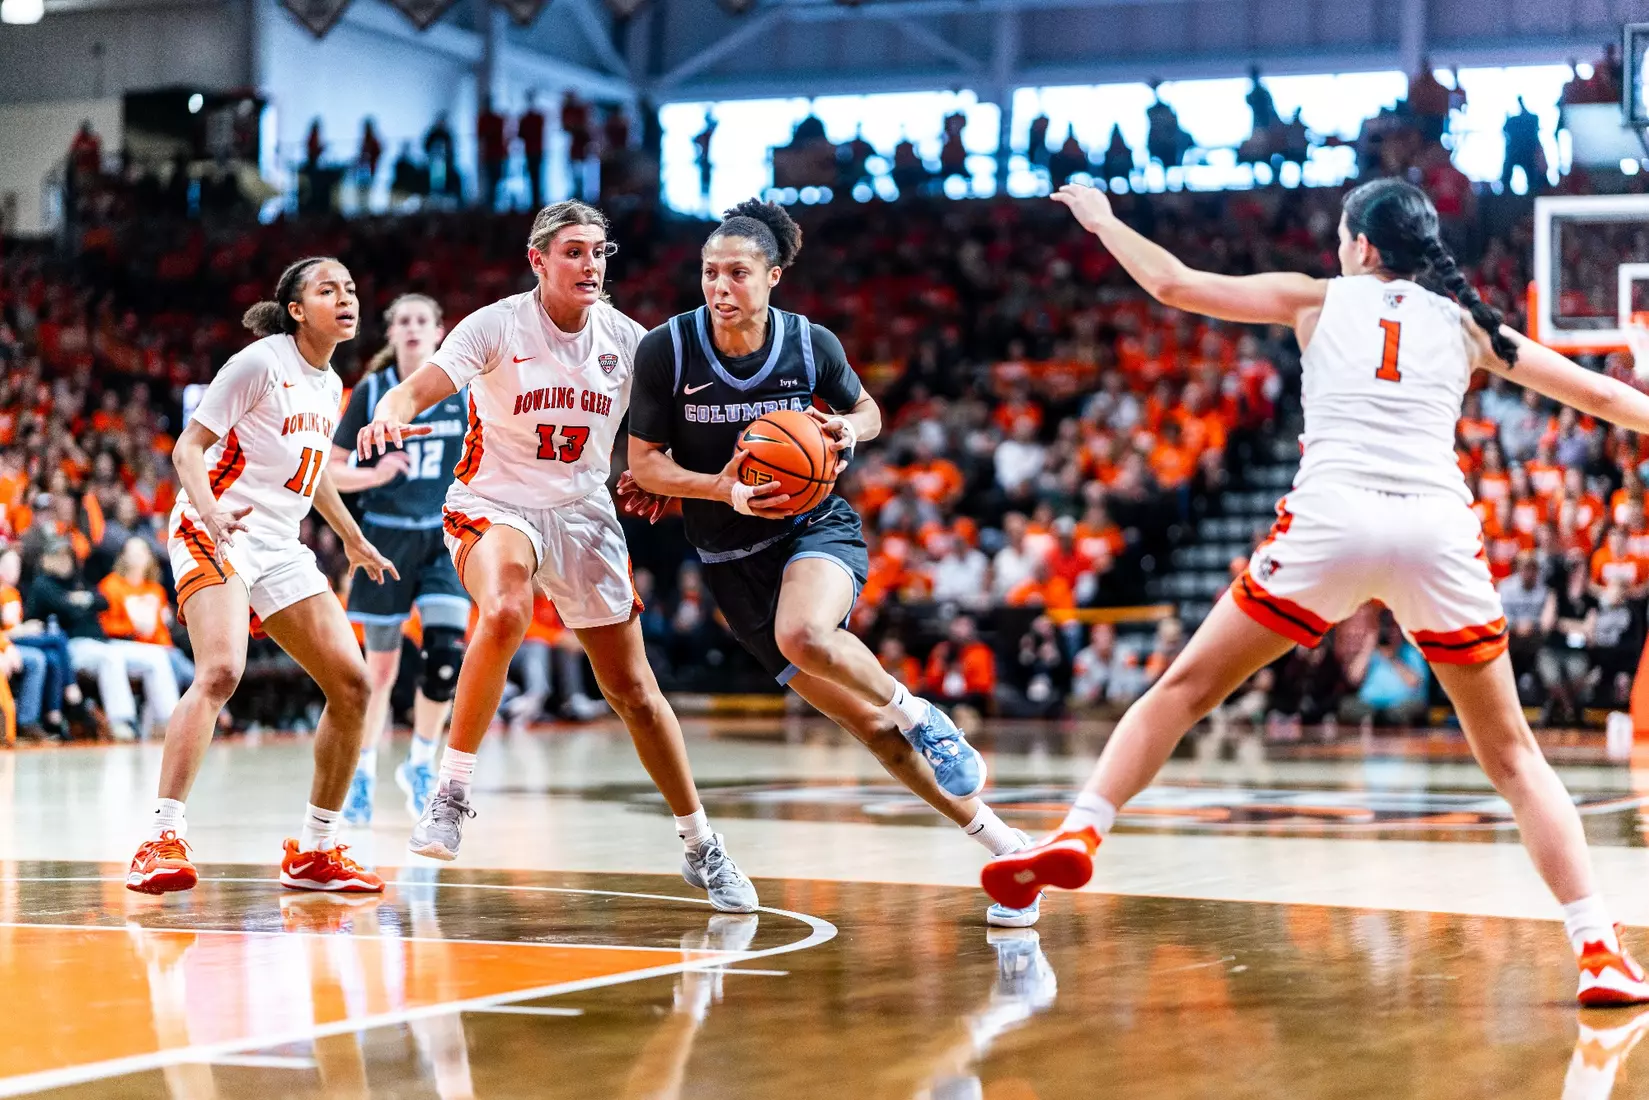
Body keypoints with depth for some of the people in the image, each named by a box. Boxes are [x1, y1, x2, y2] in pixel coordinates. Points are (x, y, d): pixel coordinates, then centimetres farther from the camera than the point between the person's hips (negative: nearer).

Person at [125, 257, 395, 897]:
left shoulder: (330, 386, 15)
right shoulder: (260, 362, -8)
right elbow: (188, 447, -10)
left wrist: (353, 540, 38)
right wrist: (210, 510, -28)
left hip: (279, 546, 8)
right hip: (214, 532, -8)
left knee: (352, 684, -1)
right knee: (221, 671, -30)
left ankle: (314, 852, 10)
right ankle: (161, 841, -31)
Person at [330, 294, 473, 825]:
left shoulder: (464, 392, 2)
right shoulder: (370, 392, -2)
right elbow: (332, 470, -1)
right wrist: (375, 474, -18)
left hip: (445, 537, 1)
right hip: (385, 537, -1)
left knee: (446, 653, -15)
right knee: (381, 667, 3)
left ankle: (420, 763, 7)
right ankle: (363, 772, 21)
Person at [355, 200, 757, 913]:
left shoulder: (627, 340, -3)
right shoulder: (499, 326, -13)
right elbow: (417, 388, -22)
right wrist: (388, 415, -45)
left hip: (583, 513, 3)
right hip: (494, 505, -3)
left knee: (632, 689, 5)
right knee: (505, 613, -36)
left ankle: (702, 849, 19)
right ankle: (451, 794, -23)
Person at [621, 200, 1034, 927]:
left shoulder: (810, 344, -9)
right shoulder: (666, 350, -12)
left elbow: (866, 410, 10)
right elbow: (644, 462, -5)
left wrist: (847, 429, -14)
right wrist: (723, 490, -22)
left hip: (817, 526, -2)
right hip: (732, 560, 2)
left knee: (804, 635, -38)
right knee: (864, 723, 1)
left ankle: (920, 715, -10)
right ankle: (996, 839, 14)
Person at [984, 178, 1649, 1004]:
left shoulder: (1319, 298, 18)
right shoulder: (1466, 323, 22)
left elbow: (1172, 284, 19)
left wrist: (1099, 217, 35)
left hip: (1333, 516, -1)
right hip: (1439, 525, 2)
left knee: (1186, 688, 13)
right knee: (1510, 753, 11)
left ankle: (1079, 834, -1)